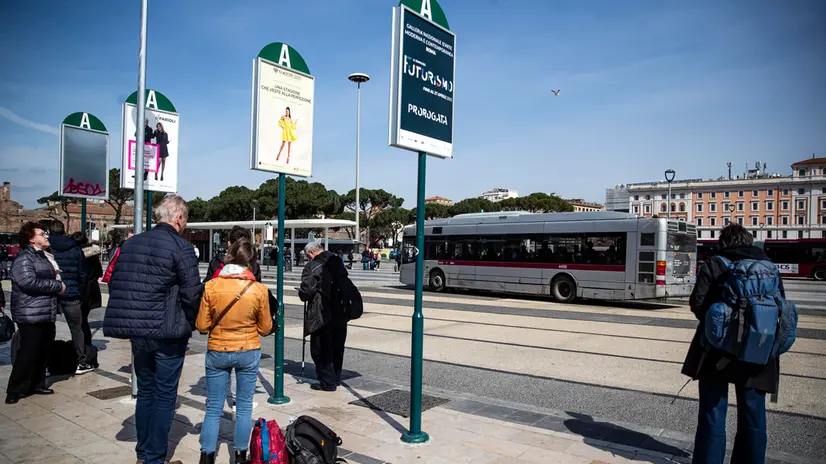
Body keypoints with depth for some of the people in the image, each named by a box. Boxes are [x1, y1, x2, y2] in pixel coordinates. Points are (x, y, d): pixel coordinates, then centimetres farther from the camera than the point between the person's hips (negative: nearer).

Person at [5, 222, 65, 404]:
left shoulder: (43, 256, 19)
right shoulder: (24, 258, -12)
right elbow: (29, 282, -25)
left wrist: (58, 282, 7)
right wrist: (57, 286, -15)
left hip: (47, 314, 9)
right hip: (31, 315, -9)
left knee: (42, 351, 14)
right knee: (28, 353, -5)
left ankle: (36, 385, 24)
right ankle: (15, 390, 7)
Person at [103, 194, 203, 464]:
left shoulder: (131, 244, 6)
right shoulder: (181, 248, -14)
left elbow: (115, 284, 11)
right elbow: (192, 294, -17)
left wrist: (130, 319, 18)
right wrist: (190, 324, 1)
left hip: (137, 332, 6)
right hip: (169, 333, -6)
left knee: (144, 391, 19)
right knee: (165, 396, 6)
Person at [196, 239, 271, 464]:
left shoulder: (211, 286, -10)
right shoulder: (259, 289, -12)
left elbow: (202, 326, -4)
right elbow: (265, 329, -2)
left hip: (217, 352, 1)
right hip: (248, 353, 0)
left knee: (214, 408, 12)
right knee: (244, 407, 13)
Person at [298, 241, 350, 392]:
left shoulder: (312, 266, -13)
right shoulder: (338, 263, 9)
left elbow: (306, 291, -19)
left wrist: (302, 295, 2)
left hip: (322, 316, -7)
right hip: (340, 314, 7)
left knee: (321, 350, 5)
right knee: (337, 348, 19)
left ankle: (328, 382, 8)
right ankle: (336, 378, 31)